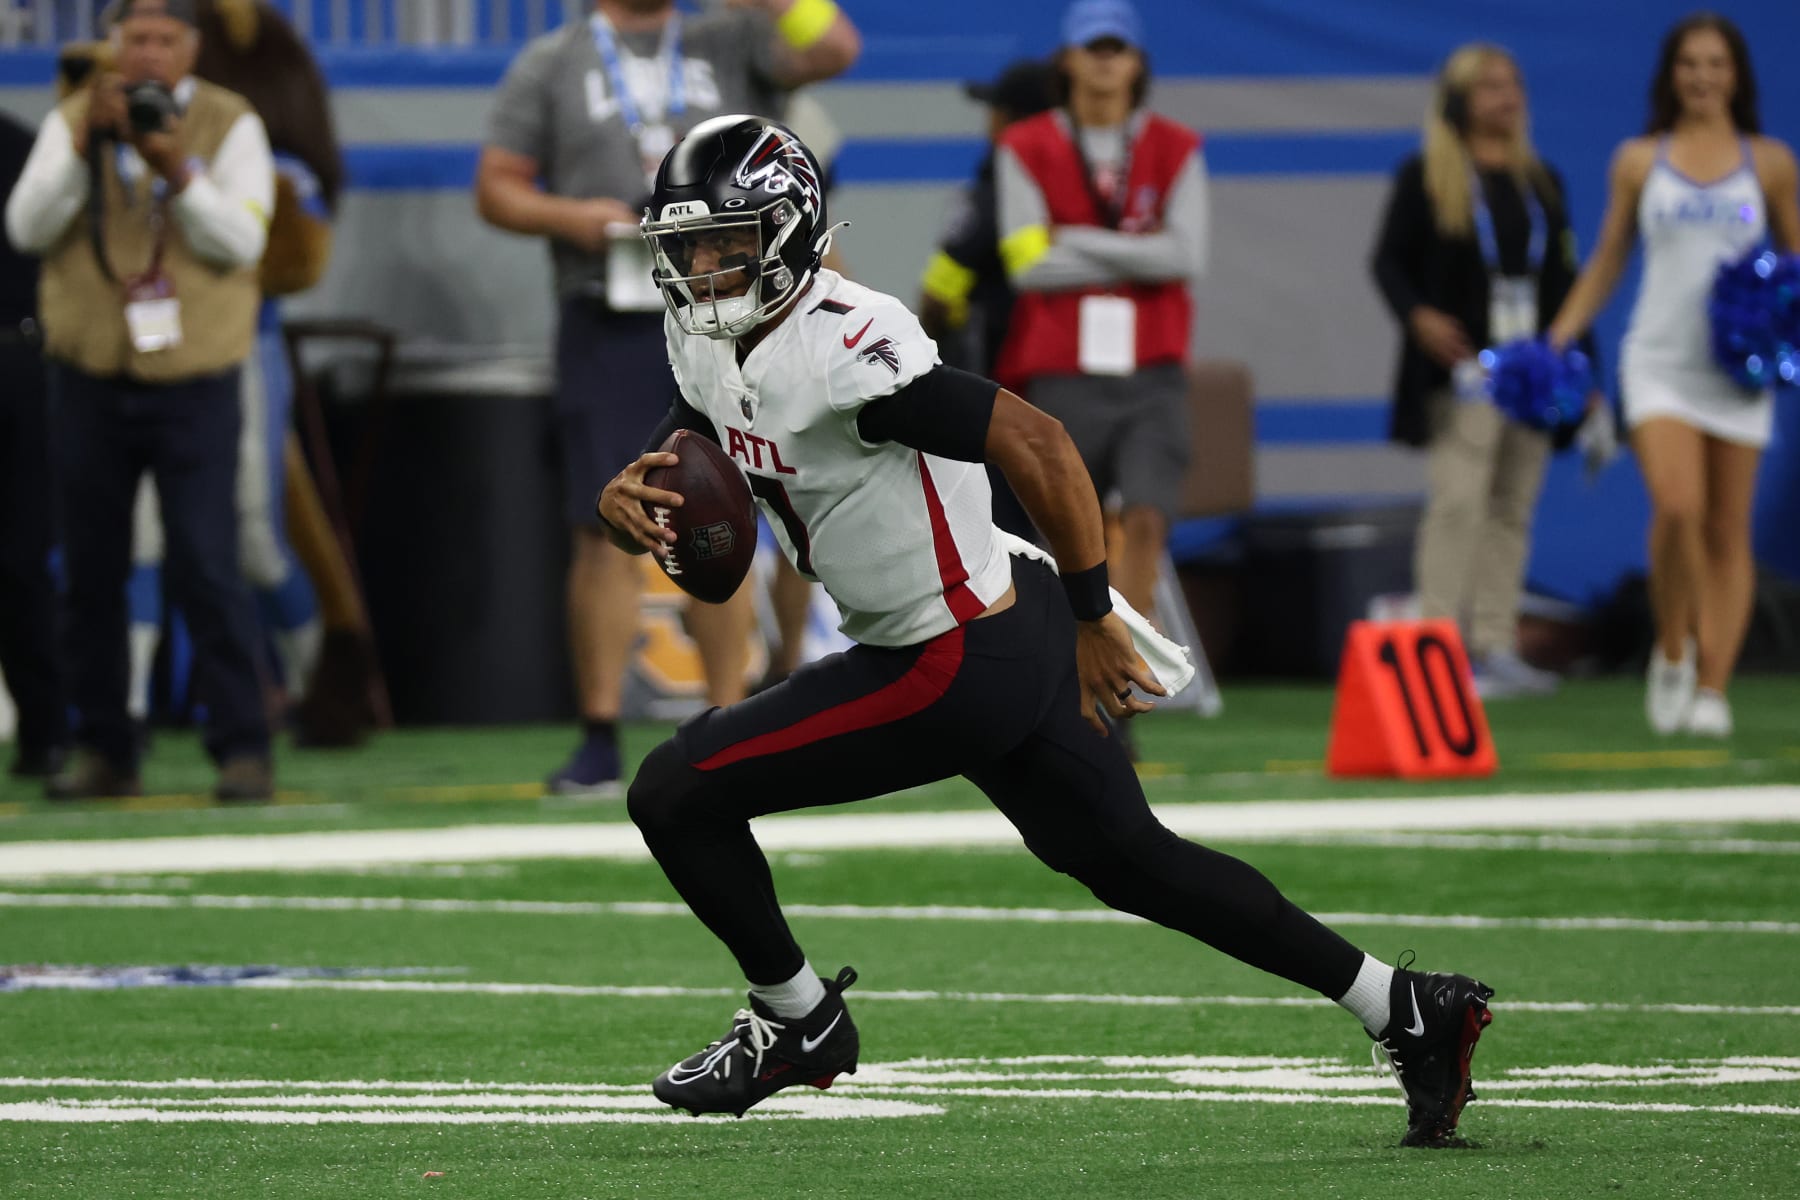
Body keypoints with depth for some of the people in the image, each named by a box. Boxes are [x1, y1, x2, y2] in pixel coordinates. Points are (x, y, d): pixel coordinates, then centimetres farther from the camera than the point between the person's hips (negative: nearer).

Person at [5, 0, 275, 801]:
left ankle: (242, 748, -5)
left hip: (195, 383, -3)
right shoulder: (73, 123, 5)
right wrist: (86, 145, -19)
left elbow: (241, 240, -11)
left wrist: (176, 166, -24)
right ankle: (103, 750, 14)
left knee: (206, 569, -10)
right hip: (91, 380, 3)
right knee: (92, 574, 5)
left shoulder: (231, 126, 0)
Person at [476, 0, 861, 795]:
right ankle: (599, 740, -1)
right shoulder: (551, 65, 11)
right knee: (608, 532, -4)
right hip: (609, 328, -1)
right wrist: (568, 216, -10)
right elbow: (496, 187, 8)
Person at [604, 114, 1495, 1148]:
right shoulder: (710, 346, 4)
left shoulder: (838, 352, -25)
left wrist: (1091, 620, -17)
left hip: (958, 669, -10)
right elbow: (686, 472, 16)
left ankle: (798, 1018, 17)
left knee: (678, 794, -3)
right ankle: (1411, 1011, 25)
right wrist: (628, 502, -10)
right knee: (1129, 862, 20)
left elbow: (1036, 442, -25)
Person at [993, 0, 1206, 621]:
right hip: (1061, 371, 0)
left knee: (1145, 518, -16)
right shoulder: (1027, 149, 3)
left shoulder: (1174, 150, 6)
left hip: (1150, 371, 1)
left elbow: (1188, 255, -7)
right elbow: (1028, 265, -6)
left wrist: (1076, 241, -8)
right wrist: (1139, 256, -6)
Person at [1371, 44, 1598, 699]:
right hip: (1462, 368, -6)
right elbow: (1389, 259, -2)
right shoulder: (1426, 178, 0)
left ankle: (1496, 647, 9)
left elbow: (1563, 278, 17)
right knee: (1457, 503, -13)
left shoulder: (1541, 181, 16)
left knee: (1513, 509, 6)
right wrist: (1418, 316, -21)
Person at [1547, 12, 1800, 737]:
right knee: (1677, 508, -19)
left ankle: (1712, 688, 5)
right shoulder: (1640, 161, 8)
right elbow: (1607, 262, 13)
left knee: (1728, 531, 1)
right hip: (1661, 361, -1)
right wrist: (1557, 339, 5)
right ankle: (1673, 651, 2)